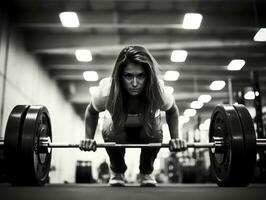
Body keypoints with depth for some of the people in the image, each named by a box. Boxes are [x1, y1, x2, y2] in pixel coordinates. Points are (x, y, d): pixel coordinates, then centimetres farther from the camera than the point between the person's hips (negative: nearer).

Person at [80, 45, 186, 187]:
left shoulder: (158, 91, -35)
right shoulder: (106, 92, -36)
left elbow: (172, 111, -11)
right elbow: (91, 111, -12)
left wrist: (175, 138, -19)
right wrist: (88, 138, -21)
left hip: (147, 128, 0)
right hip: (118, 129, 0)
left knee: (155, 134, -33)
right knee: (110, 133, -34)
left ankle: (146, 173, 1)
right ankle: (117, 173, 1)